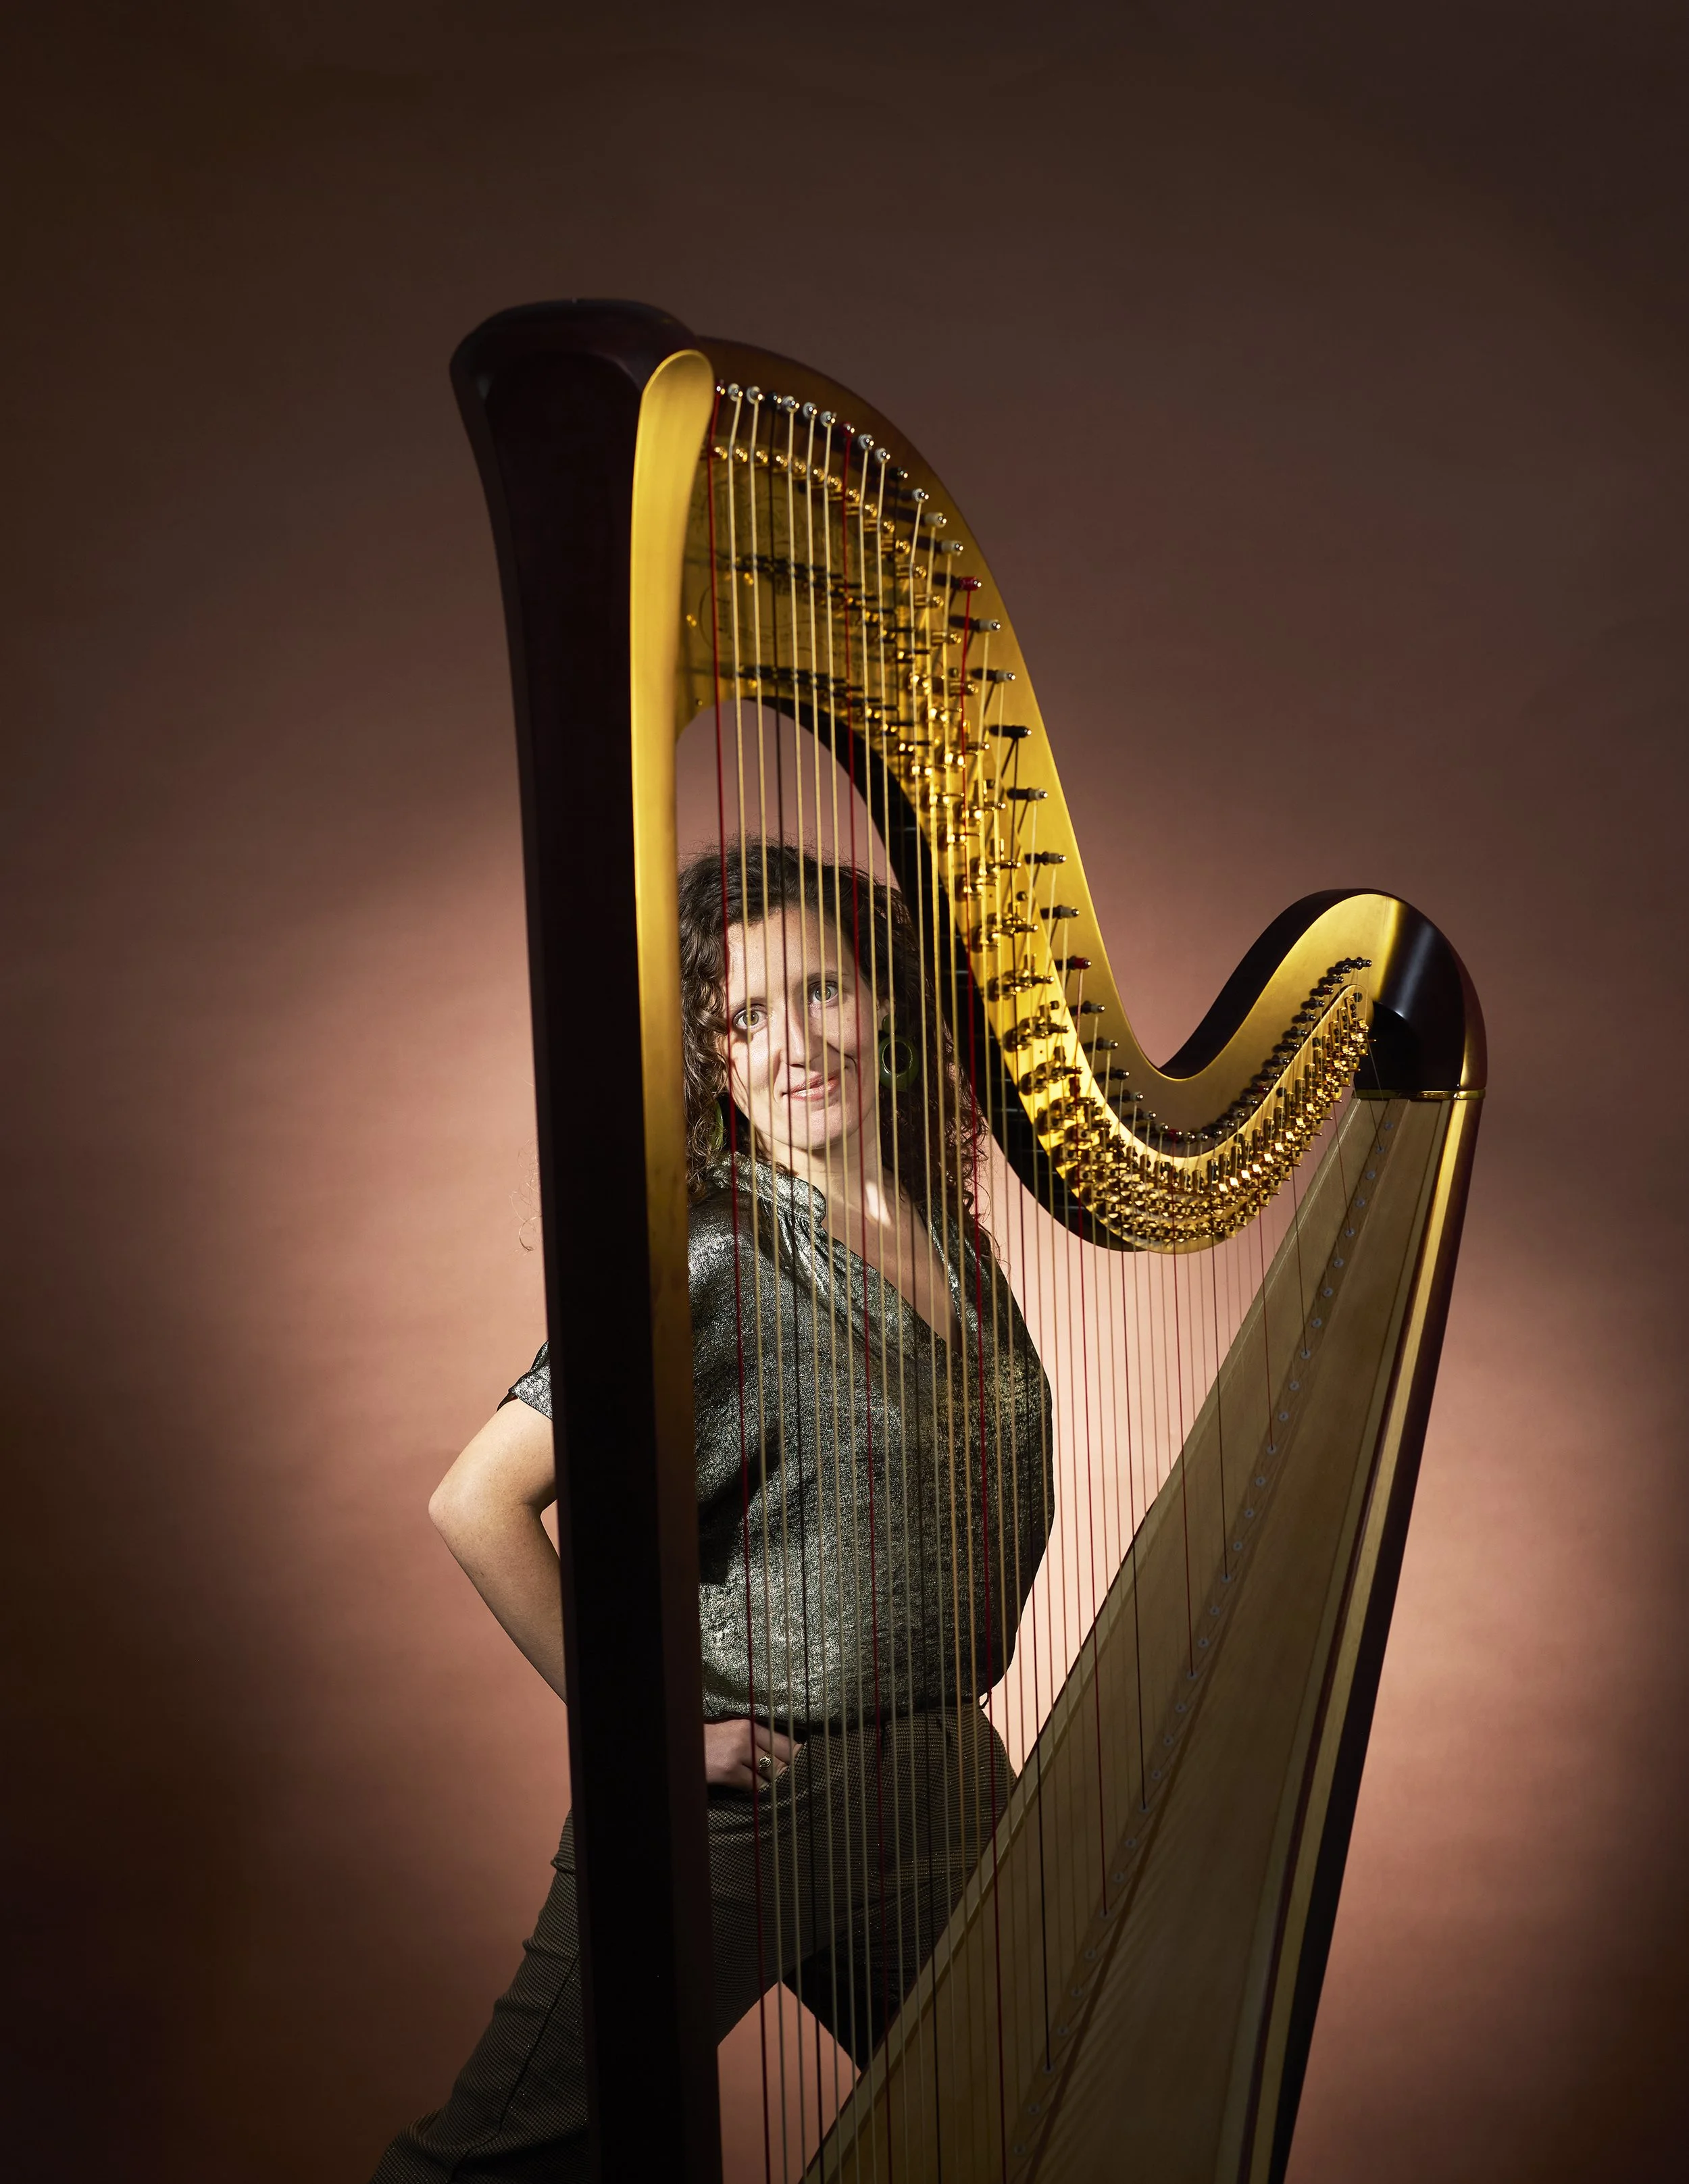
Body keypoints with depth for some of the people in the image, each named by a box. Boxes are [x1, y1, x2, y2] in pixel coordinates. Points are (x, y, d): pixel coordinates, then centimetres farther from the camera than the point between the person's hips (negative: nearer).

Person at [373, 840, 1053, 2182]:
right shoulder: (708, 1263, -19)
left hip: (944, 1779, 6)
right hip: (739, 1796, -6)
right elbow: (478, 1503, -24)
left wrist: (951, 1700, 7)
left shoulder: (948, 1227, 2)